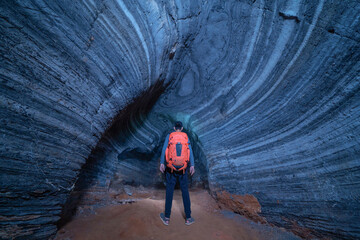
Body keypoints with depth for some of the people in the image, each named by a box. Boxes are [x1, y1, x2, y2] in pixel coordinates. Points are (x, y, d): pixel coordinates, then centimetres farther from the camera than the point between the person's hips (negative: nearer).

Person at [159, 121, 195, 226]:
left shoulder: (169, 136, 3)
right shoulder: (186, 137, 5)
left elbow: (164, 149, -7)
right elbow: (190, 151, -3)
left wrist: (162, 163, -7)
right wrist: (192, 165, -5)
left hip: (171, 167, -1)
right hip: (182, 168, 1)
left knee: (169, 191, 9)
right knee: (185, 191, 11)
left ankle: (167, 217, 21)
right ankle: (188, 218, 20)